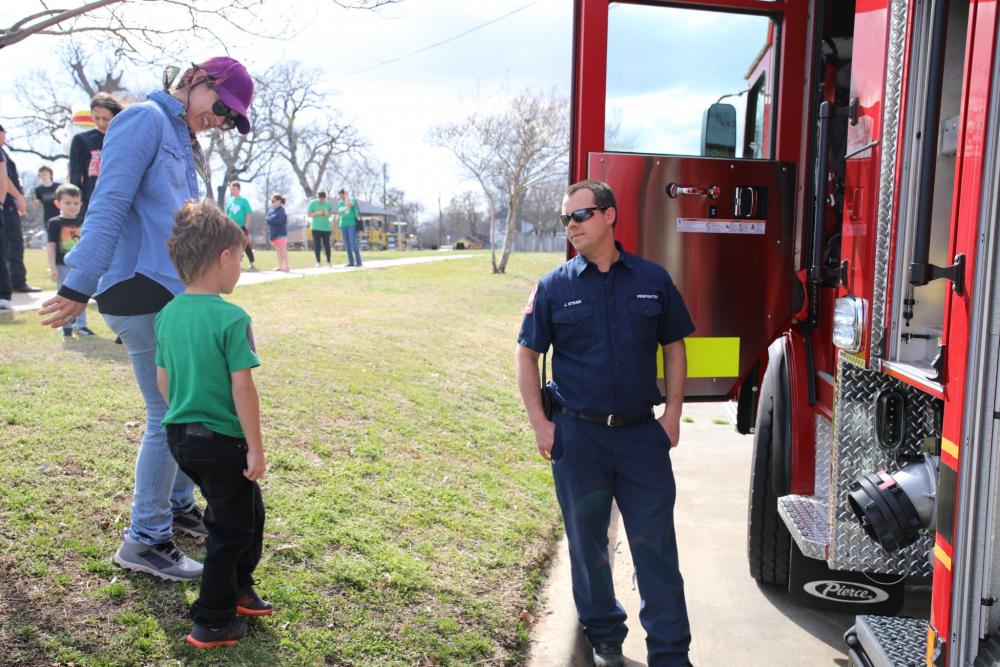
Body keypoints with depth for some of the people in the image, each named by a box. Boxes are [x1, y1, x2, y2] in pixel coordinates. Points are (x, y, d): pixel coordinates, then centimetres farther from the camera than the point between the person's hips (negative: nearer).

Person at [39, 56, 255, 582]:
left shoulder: (183, 142, 18)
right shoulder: (146, 119, -9)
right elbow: (109, 205, -17)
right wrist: (79, 287, -21)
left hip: (174, 292, 9)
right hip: (141, 291, -9)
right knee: (169, 416, -4)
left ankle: (178, 506, 34)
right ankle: (145, 541, 9)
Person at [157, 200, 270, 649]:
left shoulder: (168, 314, 2)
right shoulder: (231, 318, -20)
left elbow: (163, 379, 10)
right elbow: (242, 388, -21)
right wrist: (256, 447, -13)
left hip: (180, 434, 8)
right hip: (222, 441, -8)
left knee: (248, 510, 25)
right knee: (231, 530, 9)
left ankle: (237, 589, 37)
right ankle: (212, 624, 19)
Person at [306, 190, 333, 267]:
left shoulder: (328, 204, 8)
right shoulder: (312, 203, 1)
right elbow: (308, 215, 1)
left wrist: (328, 214, -6)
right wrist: (317, 213, -14)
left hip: (326, 227, 1)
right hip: (316, 228, -1)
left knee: (327, 245, -1)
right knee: (316, 245, -1)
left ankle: (328, 262, 9)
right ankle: (318, 262, 7)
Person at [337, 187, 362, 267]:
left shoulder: (353, 200, -5)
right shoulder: (340, 203, 13)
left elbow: (348, 204, -28)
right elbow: (338, 214, 21)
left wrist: (346, 195, -15)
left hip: (352, 225, -6)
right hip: (343, 226, 6)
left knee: (353, 244, -15)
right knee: (347, 245, 3)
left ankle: (358, 262, -10)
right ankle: (351, 262, 9)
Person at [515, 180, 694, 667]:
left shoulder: (653, 280, 2)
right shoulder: (554, 287, -1)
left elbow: (673, 348, 9)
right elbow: (527, 354, 3)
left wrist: (673, 412, 1)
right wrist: (539, 423, -4)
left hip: (642, 433, 0)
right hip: (577, 435, 0)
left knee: (655, 544, 4)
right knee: (587, 544, 13)